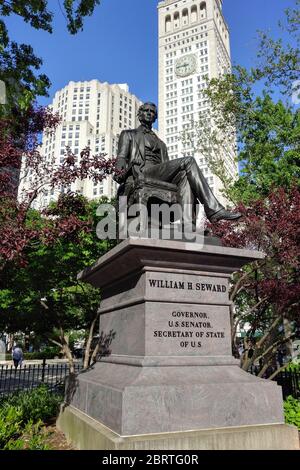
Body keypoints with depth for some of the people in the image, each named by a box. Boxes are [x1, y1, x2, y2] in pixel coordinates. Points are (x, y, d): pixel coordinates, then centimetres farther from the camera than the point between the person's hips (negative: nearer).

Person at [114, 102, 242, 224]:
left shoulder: (160, 143, 36)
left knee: (184, 174, -29)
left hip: (161, 177, 5)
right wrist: (119, 172, -18)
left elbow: (167, 167, 23)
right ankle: (213, 209, -30)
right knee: (188, 161, -22)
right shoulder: (128, 134, 26)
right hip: (141, 173, -5)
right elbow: (122, 157, 8)